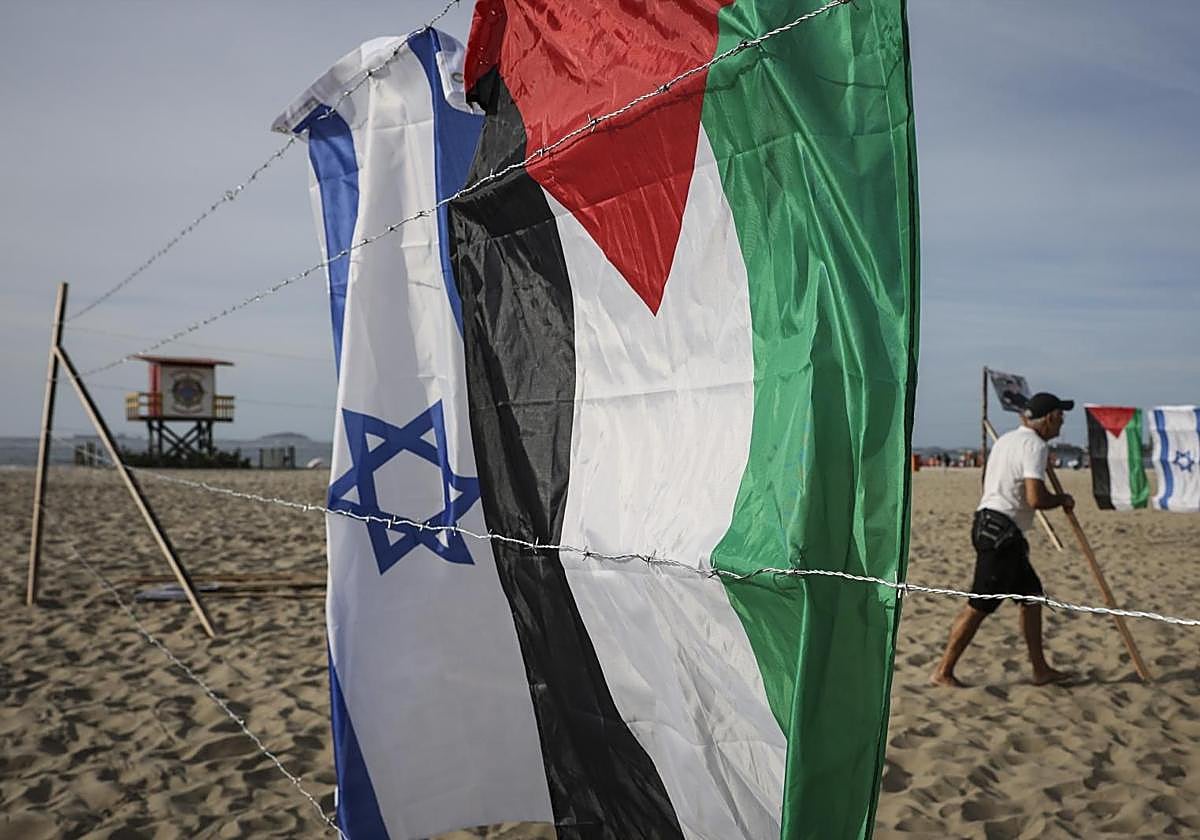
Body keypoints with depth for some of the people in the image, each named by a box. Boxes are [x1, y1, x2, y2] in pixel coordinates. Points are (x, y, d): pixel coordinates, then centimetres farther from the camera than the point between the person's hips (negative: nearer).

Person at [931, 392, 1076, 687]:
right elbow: (1036, 499, -22)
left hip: (989, 526, 10)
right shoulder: (1035, 445, -12)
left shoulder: (1006, 439, 17)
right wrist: (1062, 499, -2)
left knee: (1032, 594, 16)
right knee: (978, 607, -6)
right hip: (1001, 532, -10)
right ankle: (943, 673, 0)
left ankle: (1041, 669, 23)